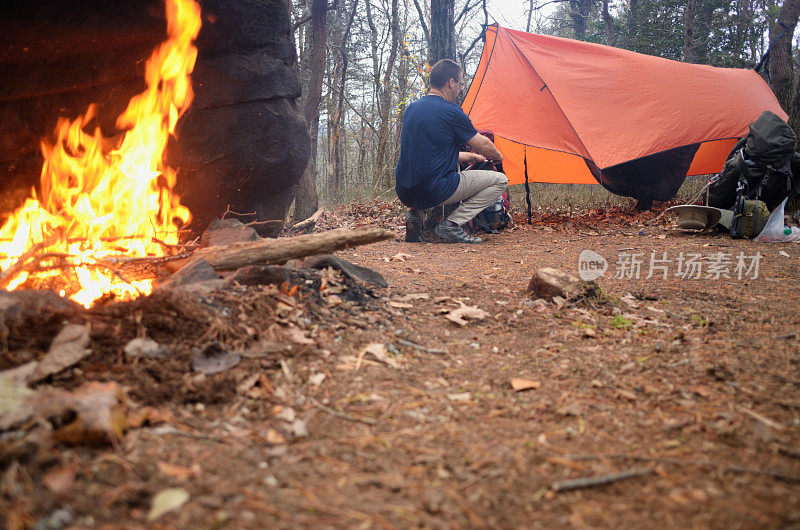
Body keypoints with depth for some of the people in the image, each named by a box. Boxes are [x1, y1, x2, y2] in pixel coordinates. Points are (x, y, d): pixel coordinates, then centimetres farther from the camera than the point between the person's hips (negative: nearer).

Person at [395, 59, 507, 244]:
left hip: (405, 193, 8)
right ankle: (451, 224, -6)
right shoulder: (451, 112, -9)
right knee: (499, 180, 5)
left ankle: (416, 215, 12)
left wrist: (468, 156, 30)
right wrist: (498, 156, 26)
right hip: (433, 192, -7)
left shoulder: (411, 109, 13)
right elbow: (484, 146, 3)